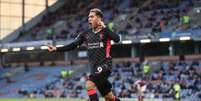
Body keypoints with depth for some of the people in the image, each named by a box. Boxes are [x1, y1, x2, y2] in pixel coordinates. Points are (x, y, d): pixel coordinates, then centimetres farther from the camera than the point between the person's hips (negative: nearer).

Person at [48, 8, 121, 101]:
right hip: (94, 67, 6)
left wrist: (104, 28, -22)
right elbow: (72, 45, 8)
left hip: (104, 65, -6)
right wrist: (56, 49, -1)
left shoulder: (105, 31, -6)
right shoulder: (86, 34, 8)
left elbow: (117, 39, -24)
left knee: (89, 84, -25)